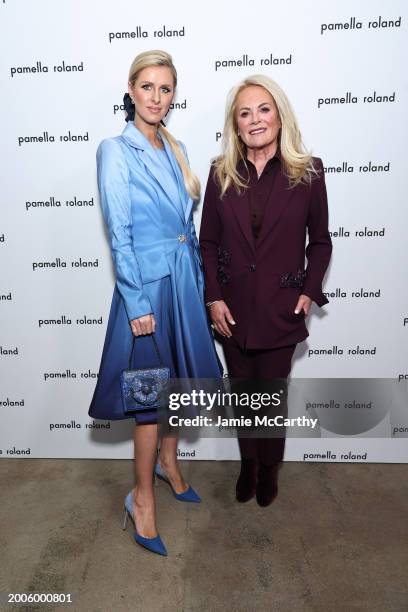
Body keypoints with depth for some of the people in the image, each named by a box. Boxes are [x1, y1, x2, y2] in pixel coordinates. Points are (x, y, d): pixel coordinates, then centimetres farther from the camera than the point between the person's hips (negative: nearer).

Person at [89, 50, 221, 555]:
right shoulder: (115, 150, -7)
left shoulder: (176, 149, 12)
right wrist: (137, 303, -16)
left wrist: (199, 282, 13)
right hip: (148, 282, -7)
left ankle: (168, 461, 40)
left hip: (185, 277, 7)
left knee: (179, 378, 16)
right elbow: (119, 235, -13)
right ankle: (142, 498, 20)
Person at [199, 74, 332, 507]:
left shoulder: (308, 172, -5)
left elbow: (320, 241, 4)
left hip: (280, 308, -1)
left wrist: (309, 291, -5)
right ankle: (248, 464, 40)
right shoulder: (221, 173, -1)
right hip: (233, 307, 2)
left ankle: (269, 468, 39)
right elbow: (208, 241, 2)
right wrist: (213, 297, -5)